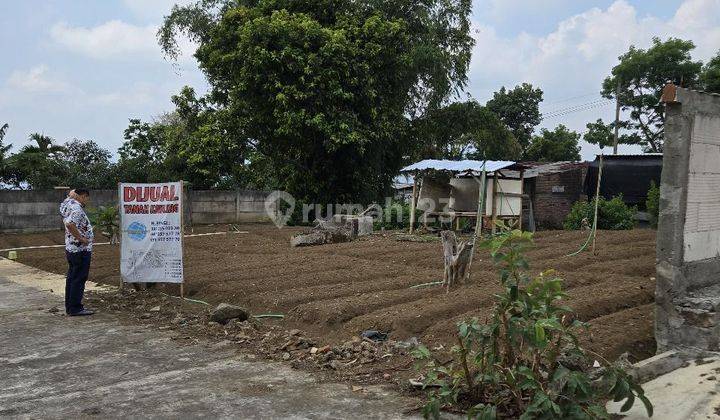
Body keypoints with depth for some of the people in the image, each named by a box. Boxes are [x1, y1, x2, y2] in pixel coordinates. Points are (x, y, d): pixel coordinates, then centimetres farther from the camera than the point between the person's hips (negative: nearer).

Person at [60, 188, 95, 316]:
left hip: (71, 248, 10)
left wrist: (73, 193, 11)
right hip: (81, 249, -10)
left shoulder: (69, 203, 11)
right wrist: (81, 238, -25)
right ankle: (75, 308, -2)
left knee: (72, 278, 15)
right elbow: (70, 224, -33)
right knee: (79, 279, -5)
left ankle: (70, 307, 22)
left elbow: (71, 193, 33)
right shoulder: (77, 209, -19)